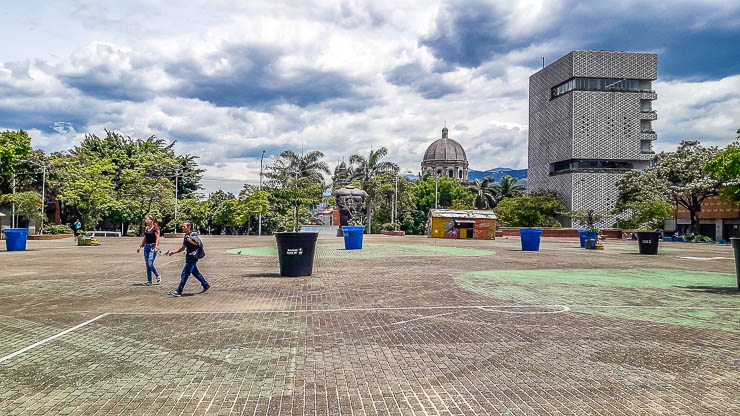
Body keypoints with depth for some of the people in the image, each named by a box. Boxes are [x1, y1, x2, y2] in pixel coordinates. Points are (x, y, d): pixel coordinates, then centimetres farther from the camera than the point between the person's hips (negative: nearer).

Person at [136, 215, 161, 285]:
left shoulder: (155, 228, -8)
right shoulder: (146, 228, 12)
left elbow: (157, 238, -12)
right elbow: (145, 238, 20)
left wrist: (156, 247, -22)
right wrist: (140, 247, 19)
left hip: (153, 246, -7)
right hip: (146, 246, 7)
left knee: (150, 264, -12)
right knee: (147, 265, 7)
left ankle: (158, 276, 9)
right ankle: (149, 281, 13)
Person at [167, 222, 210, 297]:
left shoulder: (193, 234, -11)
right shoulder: (186, 236, 16)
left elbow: (198, 243, -22)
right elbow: (183, 248, 23)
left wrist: (189, 240, -28)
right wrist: (173, 252, 18)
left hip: (193, 257, -10)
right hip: (189, 257, 10)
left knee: (185, 273, -10)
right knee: (195, 272, 15)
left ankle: (179, 291, -9)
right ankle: (206, 286, 26)